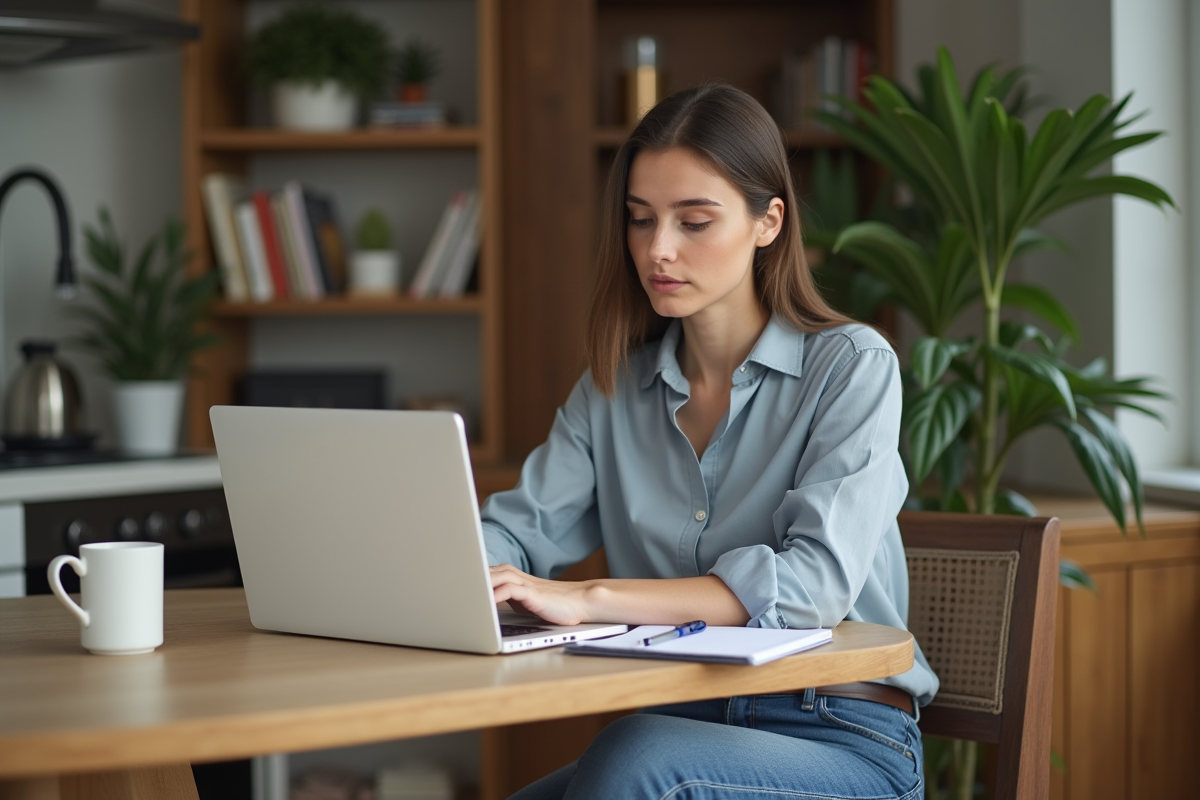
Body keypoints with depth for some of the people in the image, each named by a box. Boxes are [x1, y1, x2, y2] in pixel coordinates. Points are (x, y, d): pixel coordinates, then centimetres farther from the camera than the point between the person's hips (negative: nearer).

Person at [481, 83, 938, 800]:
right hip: (684, 728, 4)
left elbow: (815, 581, -20)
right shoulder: (615, 387, 13)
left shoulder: (851, 365, -6)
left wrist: (590, 599, -30)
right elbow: (519, 530, 5)